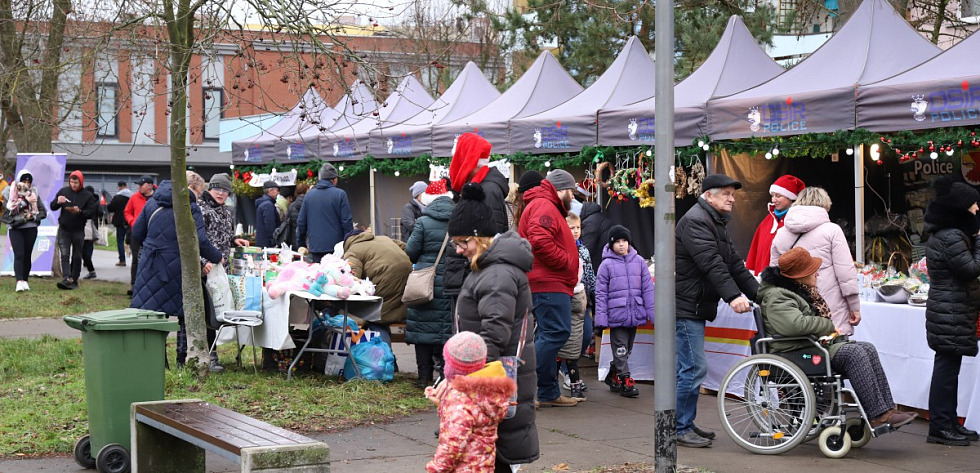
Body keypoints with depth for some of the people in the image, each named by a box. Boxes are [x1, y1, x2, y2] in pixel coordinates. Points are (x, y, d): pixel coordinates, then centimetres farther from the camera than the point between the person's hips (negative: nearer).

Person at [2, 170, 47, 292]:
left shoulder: (34, 193, 10)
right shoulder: (9, 192, 4)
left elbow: (43, 212, 9)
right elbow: (9, 209, -9)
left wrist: (33, 217, -8)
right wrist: (24, 202, -15)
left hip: (31, 228, 2)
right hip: (15, 228, -2)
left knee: (27, 255, 2)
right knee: (19, 254, -14)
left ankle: (25, 280, 11)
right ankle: (19, 281, -21)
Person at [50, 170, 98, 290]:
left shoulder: (88, 196, -2)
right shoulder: (63, 191, 4)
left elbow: (91, 213, -7)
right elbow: (52, 207, 7)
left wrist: (80, 211, -25)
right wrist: (58, 202, -15)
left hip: (78, 231, -1)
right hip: (64, 230, 1)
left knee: (76, 257, 8)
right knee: (64, 255, -11)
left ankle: (74, 280, 18)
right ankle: (66, 278, -21)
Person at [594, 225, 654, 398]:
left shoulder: (639, 261, 5)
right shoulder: (607, 265, -3)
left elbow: (647, 288, 8)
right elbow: (601, 293, -2)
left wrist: (652, 312, 3)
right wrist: (601, 317, -8)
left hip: (635, 316, 4)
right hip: (617, 316, -4)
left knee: (627, 350, 15)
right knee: (620, 349, -3)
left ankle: (613, 376, 30)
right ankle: (625, 380, 3)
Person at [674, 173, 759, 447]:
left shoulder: (716, 223, 20)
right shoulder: (695, 221, -14)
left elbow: (734, 263, 18)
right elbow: (712, 263, -26)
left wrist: (758, 292, 8)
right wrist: (733, 296, -35)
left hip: (696, 306, 11)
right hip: (685, 306, -11)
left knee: (689, 368, 14)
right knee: (693, 368, -10)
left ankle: (686, 424, 21)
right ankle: (680, 429, -3)